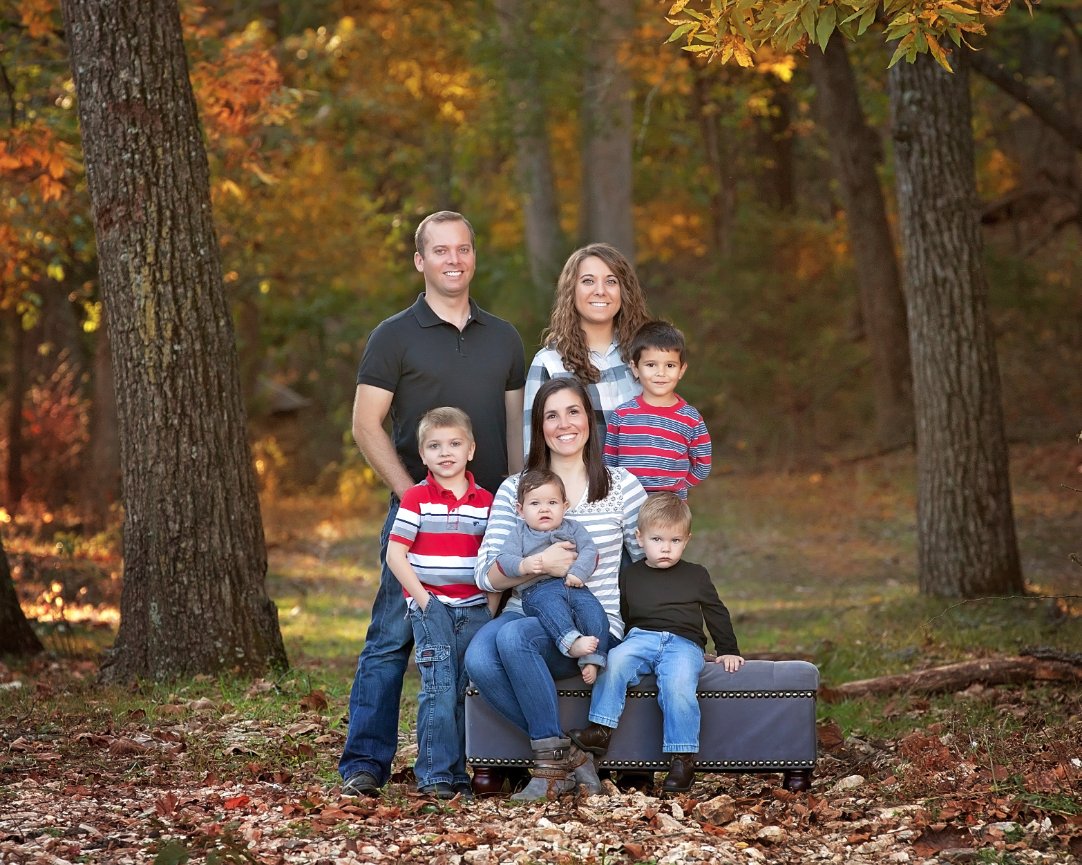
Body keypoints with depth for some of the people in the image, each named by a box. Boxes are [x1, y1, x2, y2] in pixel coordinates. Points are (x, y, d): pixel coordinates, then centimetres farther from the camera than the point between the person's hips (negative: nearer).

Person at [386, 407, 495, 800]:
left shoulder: (485, 502, 8)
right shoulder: (416, 498, -2)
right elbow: (395, 554, -4)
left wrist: (492, 602, 3)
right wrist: (422, 599, -10)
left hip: (473, 608, 4)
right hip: (431, 606, -3)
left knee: (462, 691, 4)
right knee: (439, 688, -11)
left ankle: (457, 773, 11)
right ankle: (434, 775, -8)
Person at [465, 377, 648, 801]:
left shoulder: (621, 486, 6)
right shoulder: (514, 490, 10)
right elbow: (486, 575, 2)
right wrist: (539, 563, -15)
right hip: (525, 615, 3)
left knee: (514, 637, -34)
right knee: (478, 659, -32)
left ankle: (552, 761, -20)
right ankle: (567, 757, -16)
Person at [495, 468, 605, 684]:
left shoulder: (572, 528, 25)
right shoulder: (520, 532, 21)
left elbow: (589, 549, 10)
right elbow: (503, 559, 8)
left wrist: (579, 572, -10)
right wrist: (523, 566, -14)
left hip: (572, 585, 3)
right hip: (537, 588, -3)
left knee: (592, 608, -26)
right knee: (550, 603, -37)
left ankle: (592, 658, -31)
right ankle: (571, 641, -55)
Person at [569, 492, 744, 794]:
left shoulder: (696, 576, 15)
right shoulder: (630, 577, 17)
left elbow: (717, 615, 20)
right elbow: (619, 618, 20)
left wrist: (728, 651, 14)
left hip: (683, 643, -2)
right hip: (640, 638, 2)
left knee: (678, 687, -31)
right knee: (616, 661, -32)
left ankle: (683, 758, -24)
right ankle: (600, 730, -30)